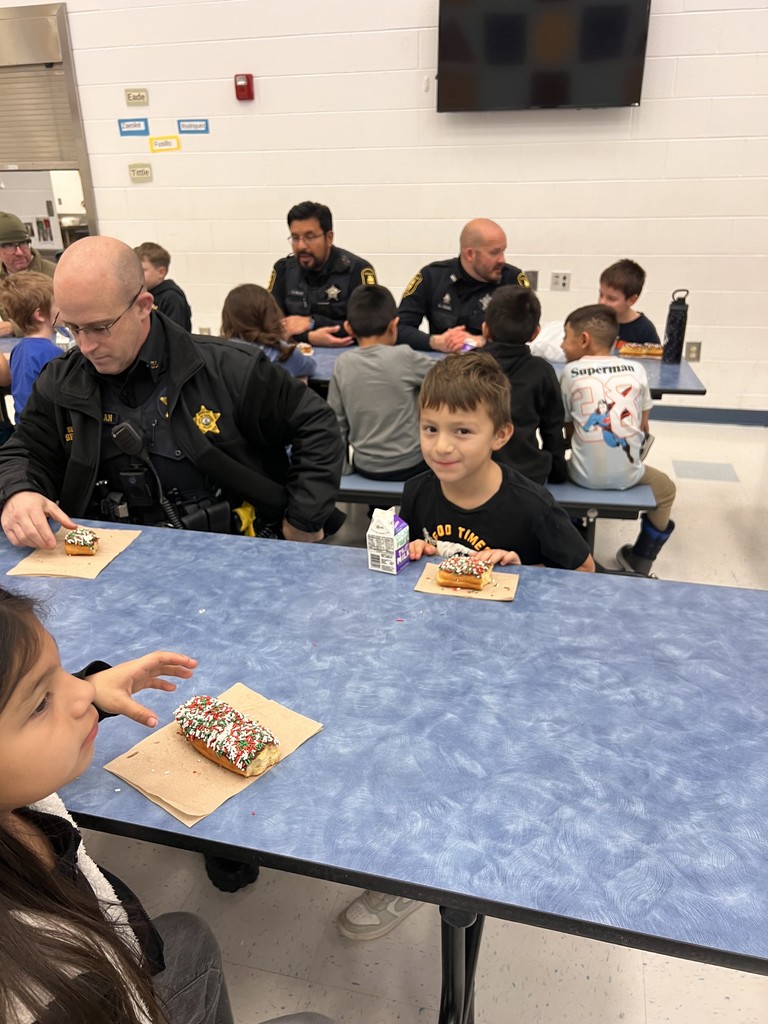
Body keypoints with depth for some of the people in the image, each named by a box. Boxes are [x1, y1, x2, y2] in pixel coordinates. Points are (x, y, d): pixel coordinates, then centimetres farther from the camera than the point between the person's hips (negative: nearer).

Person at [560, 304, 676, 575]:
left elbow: (567, 430, 4)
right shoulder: (636, 369, 5)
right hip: (628, 475, 1)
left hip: (585, 476, -1)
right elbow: (643, 427, 10)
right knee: (665, 488, 32)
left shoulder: (570, 372, 0)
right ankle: (639, 563, 31)